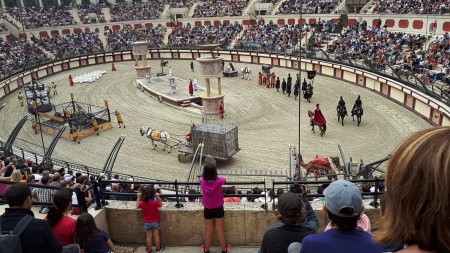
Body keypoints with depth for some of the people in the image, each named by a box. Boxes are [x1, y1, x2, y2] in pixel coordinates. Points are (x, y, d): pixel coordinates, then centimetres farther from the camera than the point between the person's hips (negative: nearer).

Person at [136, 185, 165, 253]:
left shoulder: (142, 203, -15)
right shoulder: (155, 202, -21)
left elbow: (137, 206, 7)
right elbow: (161, 204, 0)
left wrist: (138, 197, 9)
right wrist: (158, 197, -7)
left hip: (147, 223, 1)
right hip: (155, 222, -1)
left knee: (148, 237, 13)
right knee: (156, 236, 14)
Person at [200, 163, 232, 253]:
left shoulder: (202, 181, -19)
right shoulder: (219, 181, -23)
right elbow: (224, 179, 1)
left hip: (208, 209, 1)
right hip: (218, 208, -1)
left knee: (208, 230, 16)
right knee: (220, 230, 12)